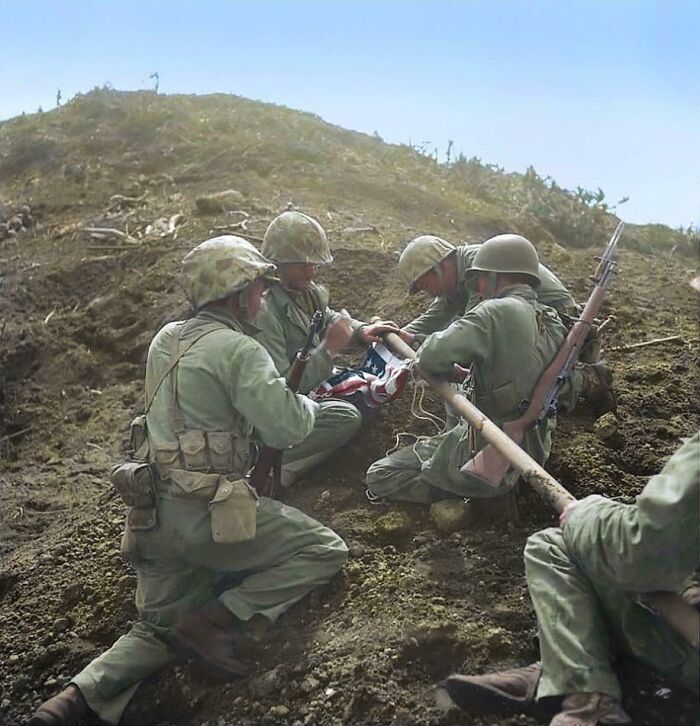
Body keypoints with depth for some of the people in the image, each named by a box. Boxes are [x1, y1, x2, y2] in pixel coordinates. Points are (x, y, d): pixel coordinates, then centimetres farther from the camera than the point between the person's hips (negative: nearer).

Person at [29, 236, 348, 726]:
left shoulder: (166, 339, 13)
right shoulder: (239, 350, -12)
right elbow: (287, 428, -18)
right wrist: (309, 404, 5)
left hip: (155, 517, 8)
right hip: (213, 515, -8)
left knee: (161, 630, 20)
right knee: (326, 551, 6)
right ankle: (219, 619, -8)